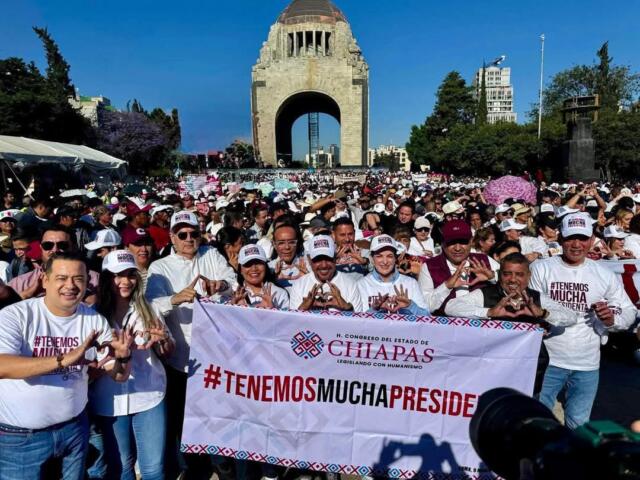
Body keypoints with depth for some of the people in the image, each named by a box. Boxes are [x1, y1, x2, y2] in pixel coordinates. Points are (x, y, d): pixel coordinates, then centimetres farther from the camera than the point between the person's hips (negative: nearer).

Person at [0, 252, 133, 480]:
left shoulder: (94, 319, -5)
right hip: (18, 437, -3)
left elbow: (119, 376, -3)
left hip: (74, 428, 3)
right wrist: (63, 359, -39)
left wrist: (123, 357, -25)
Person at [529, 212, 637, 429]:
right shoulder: (541, 268, -6)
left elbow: (629, 312, 7)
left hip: (587, 365, 3)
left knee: (578, 423, 15)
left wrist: (612, 319, -13)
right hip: (548, 360, -2)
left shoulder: (605, 275, 2)